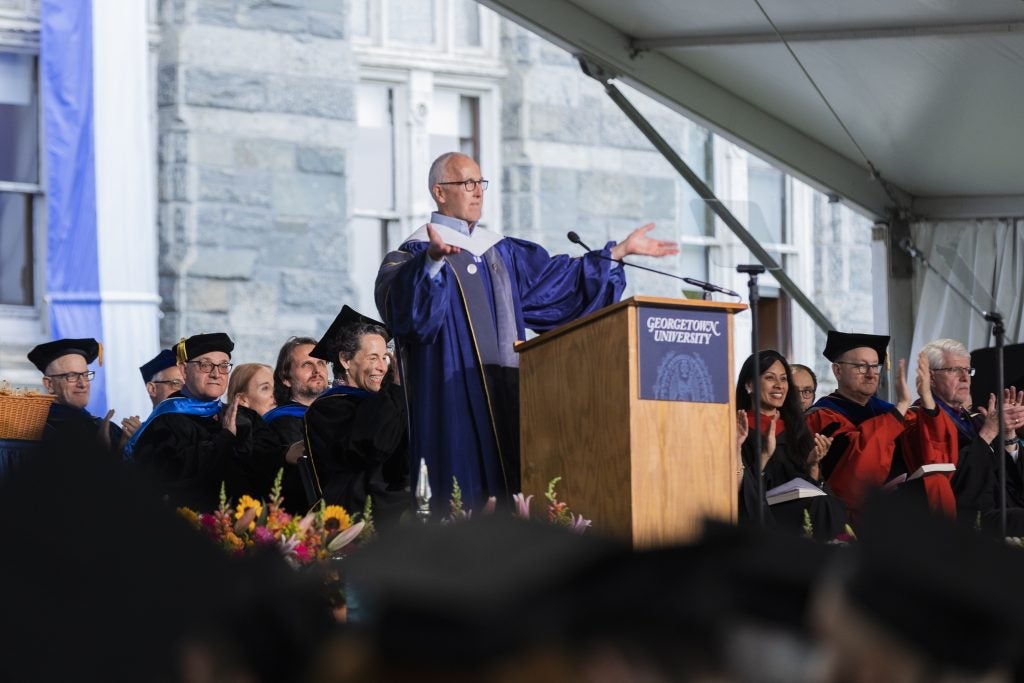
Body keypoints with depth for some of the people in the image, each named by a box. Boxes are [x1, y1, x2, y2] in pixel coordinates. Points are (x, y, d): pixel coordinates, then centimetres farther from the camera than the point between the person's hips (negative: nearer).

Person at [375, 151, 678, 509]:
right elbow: (399, 300, -25)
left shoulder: (501, 251, 19)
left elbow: (555, 281, 25)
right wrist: (433, 260, -45)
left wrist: (620, 250, 20)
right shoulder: (416, 253, -4)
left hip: (507, 399, 7)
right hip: (453, 403, -7)